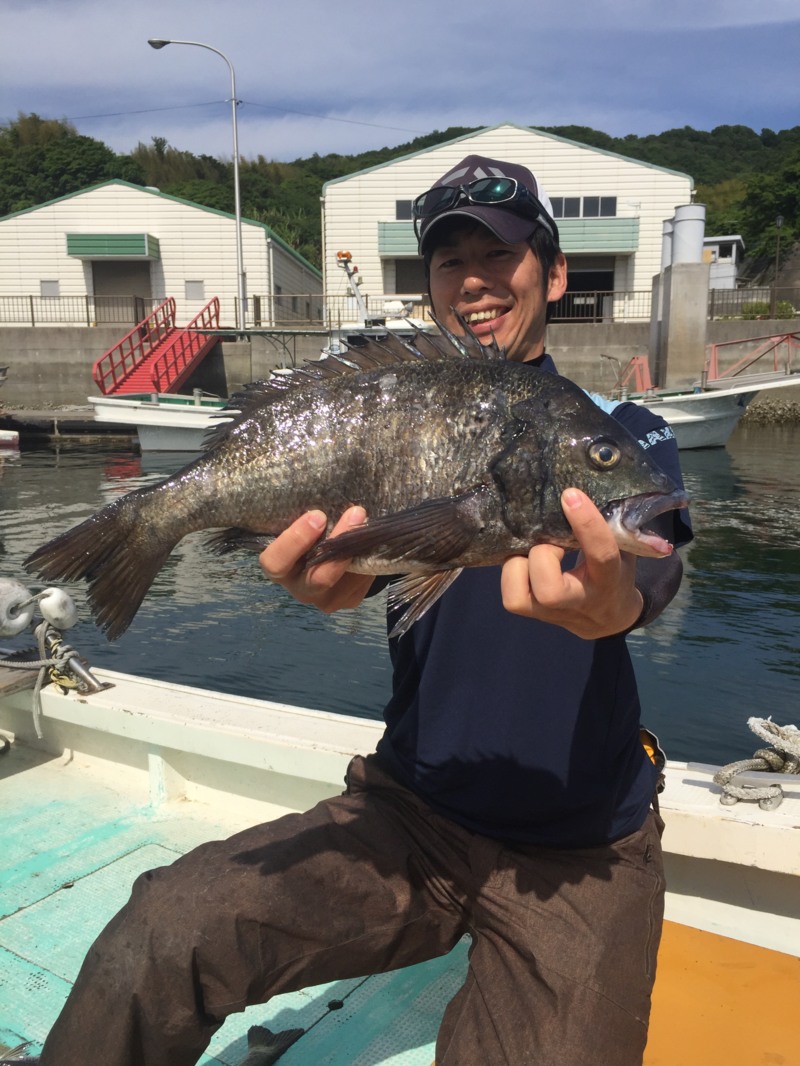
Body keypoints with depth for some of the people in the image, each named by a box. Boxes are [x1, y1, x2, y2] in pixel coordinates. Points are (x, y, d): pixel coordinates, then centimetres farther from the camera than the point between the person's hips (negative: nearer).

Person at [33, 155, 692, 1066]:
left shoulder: (623, 428, 0)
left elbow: (652, 554, -20)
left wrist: (616, 603, -44)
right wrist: (337, 572, -39)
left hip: (581, 850, 0)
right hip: (412, 809, 1)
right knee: (162, 933, -18)